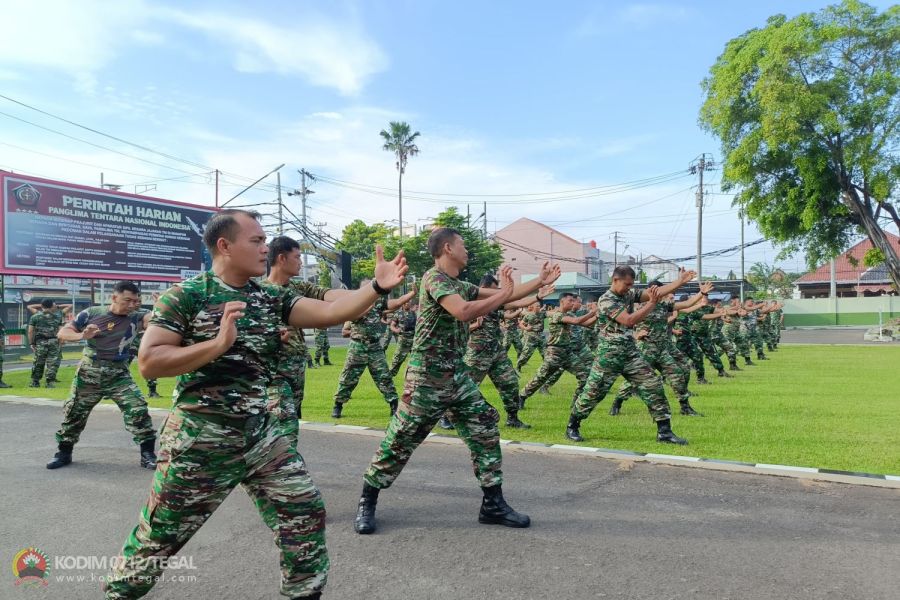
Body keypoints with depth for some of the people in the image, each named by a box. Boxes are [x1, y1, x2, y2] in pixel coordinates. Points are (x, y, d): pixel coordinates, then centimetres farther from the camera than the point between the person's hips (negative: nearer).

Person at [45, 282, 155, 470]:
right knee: (74, 412, 13)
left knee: (138, 410, -13)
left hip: (119, 375, -1)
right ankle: (64, 453, 36)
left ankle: (147, 454, -3)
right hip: (88, 373, 1)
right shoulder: (92, 313, -6)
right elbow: (62, 333, -2)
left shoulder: (134, 318, -7)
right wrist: (82, 336, -23)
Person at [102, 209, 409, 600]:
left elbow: (329, 312, -8)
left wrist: (378, 287, -21)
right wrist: (219, 343, -25)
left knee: (306, 514, 4)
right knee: (159, 535, 13)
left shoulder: (272, 297, 4)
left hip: (263, 433, 5)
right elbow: (148, 362, -15)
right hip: (201, 439, -4)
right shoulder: (187, 295, -10)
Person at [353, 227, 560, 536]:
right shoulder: (434, 278, -14)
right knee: (400, 441, 1)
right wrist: (503, 294, -18)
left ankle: (493, 504, 16)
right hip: (427, 376, -9)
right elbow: (463, 312, -30)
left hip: (457, 374, 9)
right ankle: (367, 503, 18)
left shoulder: (461, 285, 13)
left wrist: (540, 281, 13)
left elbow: (504, 296, 17)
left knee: (485, 432, 6)